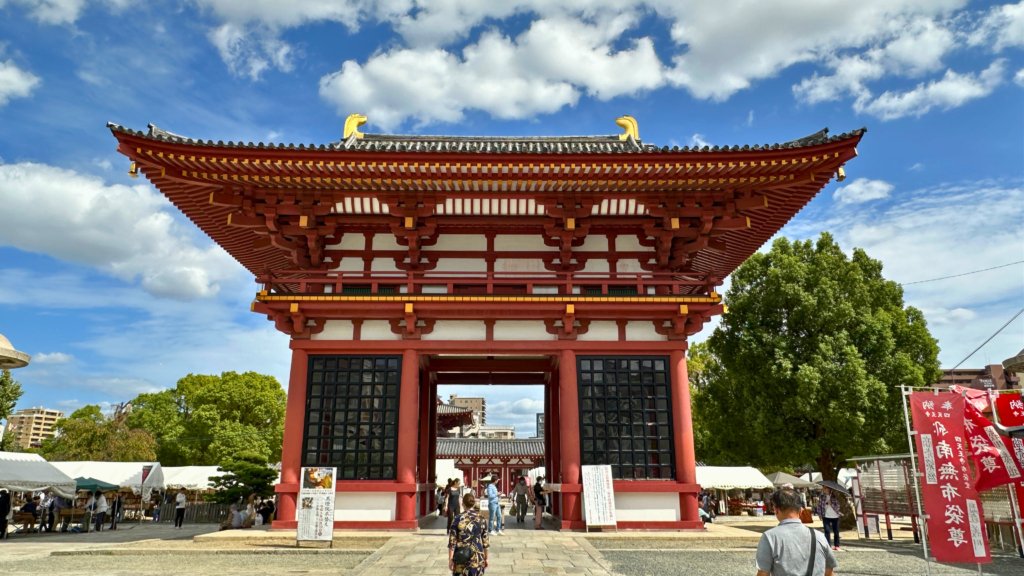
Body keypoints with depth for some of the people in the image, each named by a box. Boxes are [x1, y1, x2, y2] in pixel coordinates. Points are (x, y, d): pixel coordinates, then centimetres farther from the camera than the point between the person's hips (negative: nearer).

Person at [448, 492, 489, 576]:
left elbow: (452, 541, -8)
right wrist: (486, 558, 13)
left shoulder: (458, 519, -9)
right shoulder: (481, 519, -2)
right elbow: (485, 541, 3)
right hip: (477, 558, 1)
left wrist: (450, 559, -1)